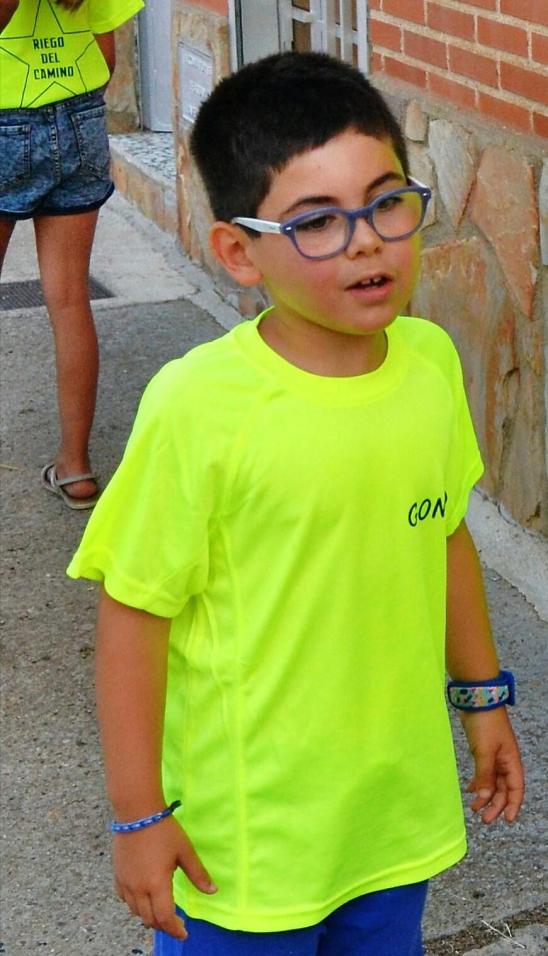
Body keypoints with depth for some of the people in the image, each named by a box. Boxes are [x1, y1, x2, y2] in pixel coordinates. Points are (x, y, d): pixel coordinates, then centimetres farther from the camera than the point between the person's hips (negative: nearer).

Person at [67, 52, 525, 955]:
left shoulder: (431, 361, -5)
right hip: (247, 830, -5)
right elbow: (133, 611, -16)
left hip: (401, 803, 5)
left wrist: (483, 696, 18)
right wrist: (137, 815, -11)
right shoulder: (197, 405, -23)